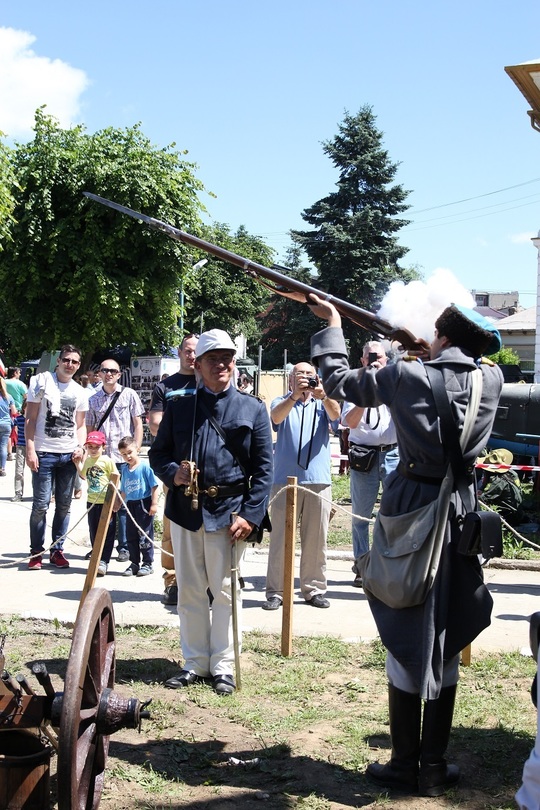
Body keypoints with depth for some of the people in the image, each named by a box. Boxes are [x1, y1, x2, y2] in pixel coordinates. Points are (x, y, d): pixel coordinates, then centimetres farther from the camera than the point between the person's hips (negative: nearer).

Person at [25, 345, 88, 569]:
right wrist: (30, 449, -10)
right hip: (44, 453, -4)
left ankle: (57, 550, 17)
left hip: (69, 455, 4)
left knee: (64, 506, 7)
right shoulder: (41, 381, 0)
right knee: (40, 505, -2)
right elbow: (30, 418, -2)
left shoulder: (79, 392, 12)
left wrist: (81, 447, -1)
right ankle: (36, 551, 9)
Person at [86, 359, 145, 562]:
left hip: (124, 457, -3)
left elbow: (138, 424, 3)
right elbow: (89, 429, 15)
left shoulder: (129, 395, 4)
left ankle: (124, 547, 6)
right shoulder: (93, 400, 12)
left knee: (123, 504, -1)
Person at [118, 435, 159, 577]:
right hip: (130, 505, 7)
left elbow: (154, 486, -10)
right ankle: (134, 563, 21)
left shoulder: (145, 466, -10)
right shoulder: (125, 469, 10)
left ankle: (147, 563, 9)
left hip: (144, 503, -6)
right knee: (131, 535, 10)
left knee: (145, 535, -1)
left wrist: (154, 503, -14)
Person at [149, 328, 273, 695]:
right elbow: (158, 453, 12)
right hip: (186, 511, 2)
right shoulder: (180, 407, 9)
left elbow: (264, 467, 0)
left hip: (230, 513, -2)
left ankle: (223, 665, 16)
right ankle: (195, 663, 22)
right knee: (190, 591, 10)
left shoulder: (253, 409, 4)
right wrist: (172, 473, -12)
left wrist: (250, 515, -10)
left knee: (226, 590, 5)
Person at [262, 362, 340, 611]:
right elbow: (276, 417, -14)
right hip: (285, 479, -1)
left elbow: (335, 415, -10)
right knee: (280, 537, -2)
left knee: (316, 539, 5)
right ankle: (275, 591, 1)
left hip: (319, 481, 2)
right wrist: (295, 395, -32)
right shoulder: (281, 402, 9)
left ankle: (314, 589, 14)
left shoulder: (322, 404, 13)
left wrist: (323, 396, -31)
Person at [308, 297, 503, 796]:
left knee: (407, 638, 5)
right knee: (445, 643, 10)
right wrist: (432, 355, 36)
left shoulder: (408, 375, -6)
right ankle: (435, 768, 17)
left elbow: (339, 381, 7)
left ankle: (405, 766, 13)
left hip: (410, 511, -2)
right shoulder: (492, 380, 1)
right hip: (460, 516, 3)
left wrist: (332, 324, 20)